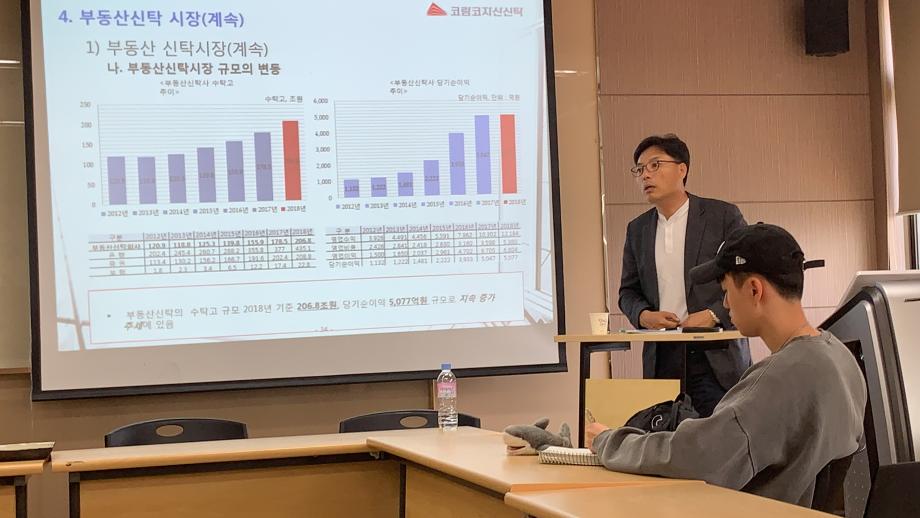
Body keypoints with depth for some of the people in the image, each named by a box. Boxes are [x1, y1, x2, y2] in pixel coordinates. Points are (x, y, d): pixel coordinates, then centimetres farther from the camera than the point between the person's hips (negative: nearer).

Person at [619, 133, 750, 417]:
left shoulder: (723, 216, 1)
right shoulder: (637, 230, 15)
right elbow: (628, 291, 20)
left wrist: (714, 314, -13)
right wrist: (643, 315, -2)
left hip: (716, 359, -4)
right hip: (661, 359, 4)